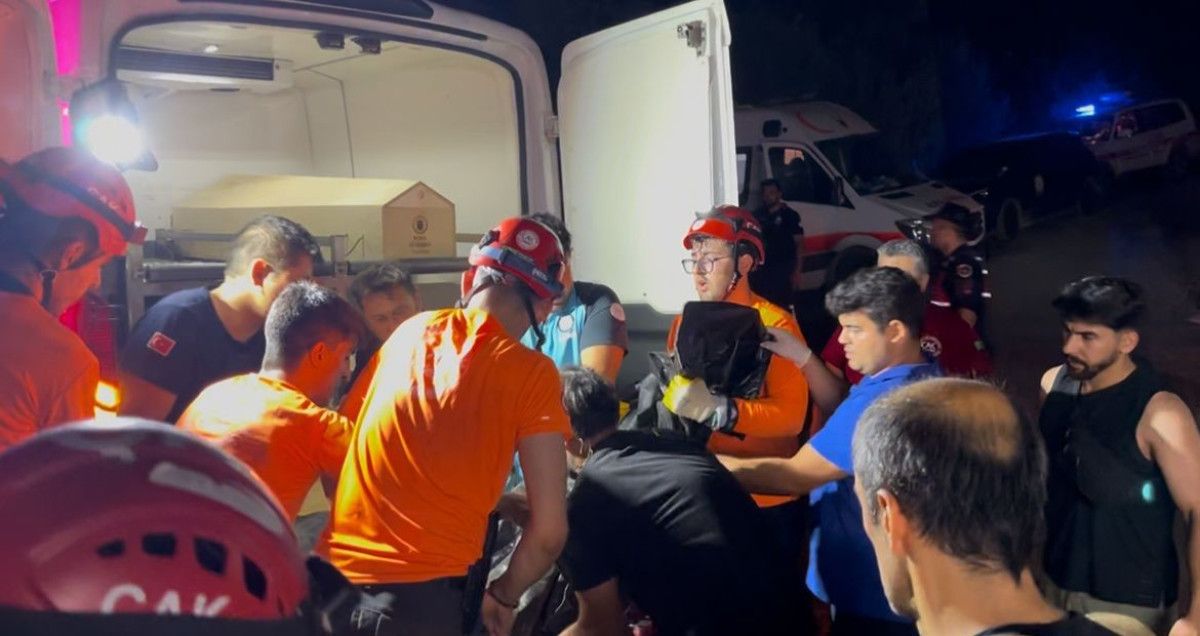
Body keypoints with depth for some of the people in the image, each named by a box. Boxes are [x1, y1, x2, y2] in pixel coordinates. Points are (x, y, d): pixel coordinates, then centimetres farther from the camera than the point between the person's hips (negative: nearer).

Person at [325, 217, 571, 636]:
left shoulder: (410, 331, 8)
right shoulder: (532, 372, -5)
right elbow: (550, 531, -8)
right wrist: (504, 596, 10)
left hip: (334, 580, 5)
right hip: (423, 596, -5)